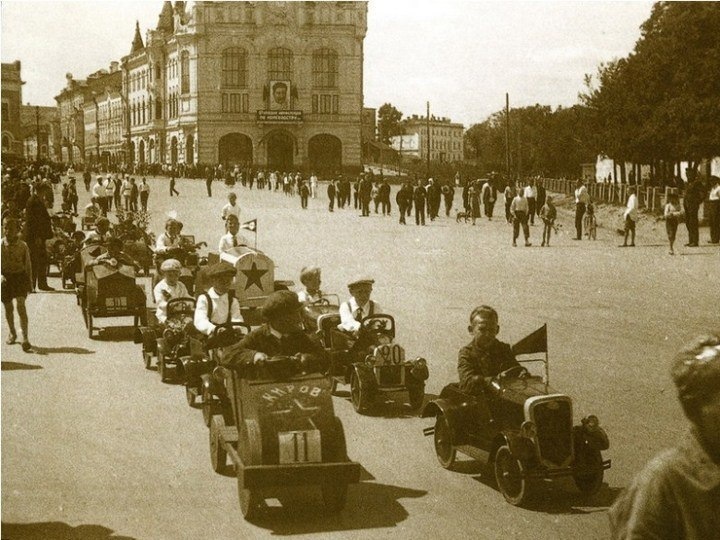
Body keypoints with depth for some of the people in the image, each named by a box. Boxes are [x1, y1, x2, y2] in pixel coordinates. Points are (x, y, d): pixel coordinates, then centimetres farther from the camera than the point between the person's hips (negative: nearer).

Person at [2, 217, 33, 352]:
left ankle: (25, 338, -19)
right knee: (8, 308, 14)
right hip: (5, 278, 2)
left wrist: (30, 282, 4)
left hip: (20, 276, -2)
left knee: (21, 305, -16)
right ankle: (12, 333, 36)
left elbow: (28, 265, 3)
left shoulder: (23, 246, -4)